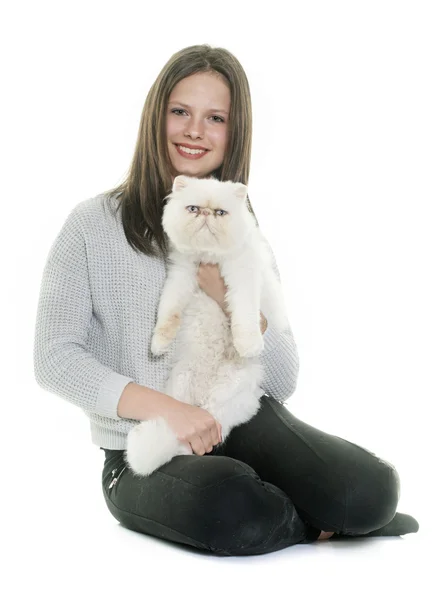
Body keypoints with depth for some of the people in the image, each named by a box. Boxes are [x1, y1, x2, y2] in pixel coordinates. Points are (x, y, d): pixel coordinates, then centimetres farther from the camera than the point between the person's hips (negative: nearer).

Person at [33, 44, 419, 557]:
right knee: (230, 509, -37)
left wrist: (233, 300, -11)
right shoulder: (94, 225, 0)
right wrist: (164, 408, -20)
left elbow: (283, 381, 7)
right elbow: (54, 359, -8)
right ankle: (321, 526, -5)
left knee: (373, 489, -26)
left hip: (245, 421, 3)